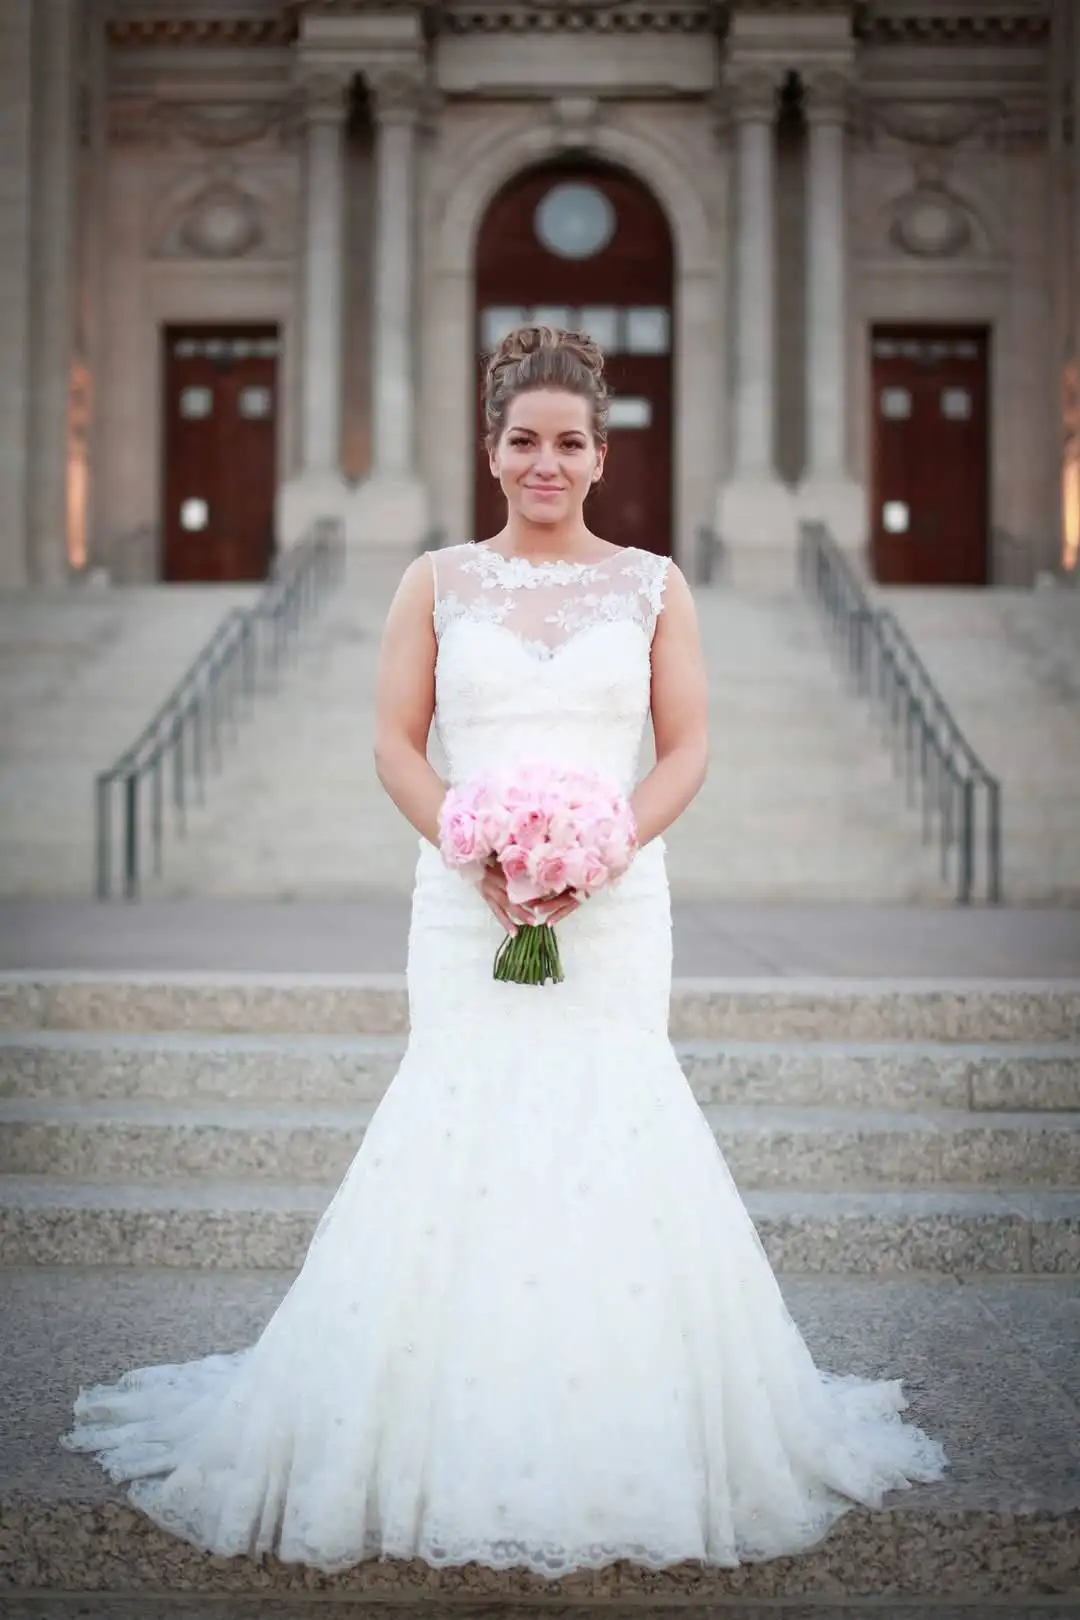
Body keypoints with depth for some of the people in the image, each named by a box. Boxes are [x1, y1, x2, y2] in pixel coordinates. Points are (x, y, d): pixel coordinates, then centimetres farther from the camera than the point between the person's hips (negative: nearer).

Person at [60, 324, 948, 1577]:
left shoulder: (651, 586, 9)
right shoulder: (437, 583, 9)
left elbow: (687, 748, 6)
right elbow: (395, 744, 5)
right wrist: (481, 853, -11)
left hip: (614, 898, 0)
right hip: (465, 899, 0)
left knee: (611, 1121, -5)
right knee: (460, 1124, -5)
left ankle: (620, 1449, 10)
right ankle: (456, 1455, 7)